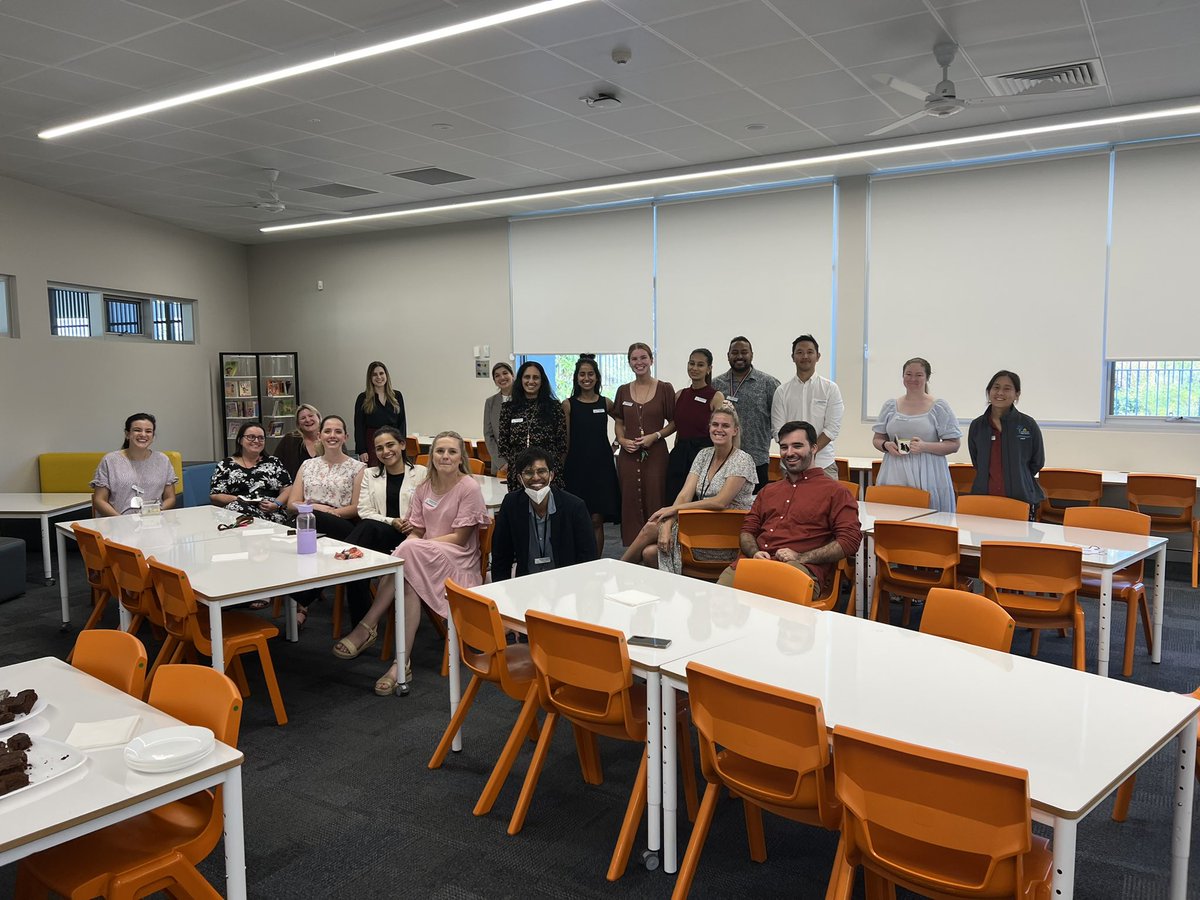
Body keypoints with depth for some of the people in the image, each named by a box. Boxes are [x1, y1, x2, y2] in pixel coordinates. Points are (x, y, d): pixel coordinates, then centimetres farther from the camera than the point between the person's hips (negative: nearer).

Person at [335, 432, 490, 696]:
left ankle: (368, 626, -25)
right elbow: (416, 531, 10)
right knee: (409, 584, -31)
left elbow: (460, 538, -10)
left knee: (409, 552, -32)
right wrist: (410, 544, -14)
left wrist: (419, 544, -15)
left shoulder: (469, 488, -7)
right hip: (423, 560, 5)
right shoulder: (424, 488, 11)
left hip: (458, 561, -5)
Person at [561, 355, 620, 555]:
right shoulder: (568, 405, 1)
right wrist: (562, 468, -1)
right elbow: (565, 441, 1)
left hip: (600, 465, 1)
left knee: (597, 520, 0)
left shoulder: (605, 403, 5)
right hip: (576, 466, -1)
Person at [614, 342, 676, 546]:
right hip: (628, 455, 3)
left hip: (655, 454, -3)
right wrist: (622, 440, -1)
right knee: (630, 505, 3)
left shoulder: (665, 389, 1)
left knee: (655, 505, -3)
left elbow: (673, 422, 4)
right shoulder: (623, 391, 10)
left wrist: (655, 435, -11)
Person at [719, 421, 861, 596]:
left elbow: (850, 540, 1)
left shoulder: (834, 492, 12)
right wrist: (755, 553, 3)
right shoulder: (768, 491, 32)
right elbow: (747, 530, 29)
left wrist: (801, 558, -9)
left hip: (803, 568, -4)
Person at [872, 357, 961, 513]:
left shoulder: (939, 407, 2)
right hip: (894, 476, 3)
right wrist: (886, 445, -5)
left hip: (926, 477, -2)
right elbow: (877, 439, 17)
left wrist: (925, 446, -15)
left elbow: (954, 444, 0)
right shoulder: (890, 406, 12)